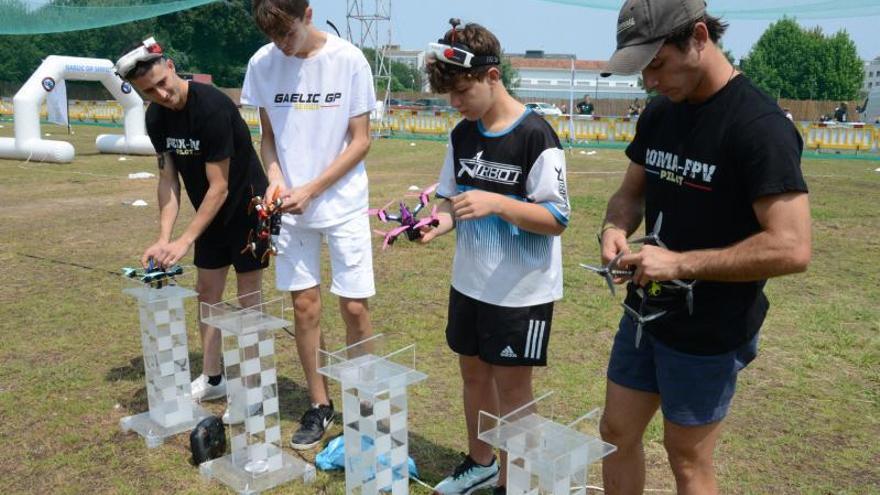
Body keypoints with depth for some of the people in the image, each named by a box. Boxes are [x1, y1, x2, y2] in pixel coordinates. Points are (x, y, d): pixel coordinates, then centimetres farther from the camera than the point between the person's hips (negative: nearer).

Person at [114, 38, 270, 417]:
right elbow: (168, 179, -1)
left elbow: (219, 187, -26)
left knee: (248, 297, -2)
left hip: (246, 206, -7)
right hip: (211, 213, 7)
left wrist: (184, 241, -27)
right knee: (207, 292, 11)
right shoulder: (156, 118, -4)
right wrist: (163, 238, -12)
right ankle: (212, 378, 25)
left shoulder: (212, 108, -28)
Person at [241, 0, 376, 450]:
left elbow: (360, 141, -7)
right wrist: (275, 175, -12)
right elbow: (268, 136, 8)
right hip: (291, 209, 3)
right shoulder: (261, 64, -2)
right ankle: (319, 405, 23)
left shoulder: (348, 60, -10)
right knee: (304, 305, 7)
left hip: (343, 204, -2)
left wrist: (312, 189, -14)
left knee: (354, 307, 0)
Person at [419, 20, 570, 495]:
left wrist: (496, 203, -31)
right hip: (469, 283, 7)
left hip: (522, 291, -6)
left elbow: (556, 220, -17)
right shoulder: (462, 135, 3)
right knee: (473, 372, 19)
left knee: (511, 386, 6)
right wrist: (440, 220, -11)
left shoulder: (535, 137, -17)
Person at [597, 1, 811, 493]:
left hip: (709, 332, -7)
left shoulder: (759, 126, -22)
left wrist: (681, 263, -26)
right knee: (617, 432, 17)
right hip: (645, 312, 7)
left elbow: (792, 248, -26)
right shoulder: (659, 113, 1)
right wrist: (616, 228, -9)